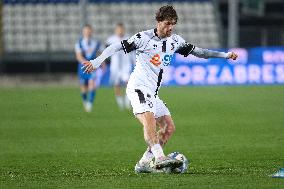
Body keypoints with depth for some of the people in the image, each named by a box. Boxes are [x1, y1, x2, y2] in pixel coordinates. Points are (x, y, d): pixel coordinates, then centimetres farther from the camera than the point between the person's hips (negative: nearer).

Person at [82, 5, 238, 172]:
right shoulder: (144, 38, -9)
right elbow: (117, 47, -8)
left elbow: (197, 52, 17)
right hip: (138, 87, -8)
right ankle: (160, 158, -43)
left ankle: (143, 163, 2)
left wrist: (225, 55, 13)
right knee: (149, 119, -29)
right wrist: (96, 62, -18)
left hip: (153, 93, 8)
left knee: (169, 127, 1)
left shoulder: (175, 41, 10)